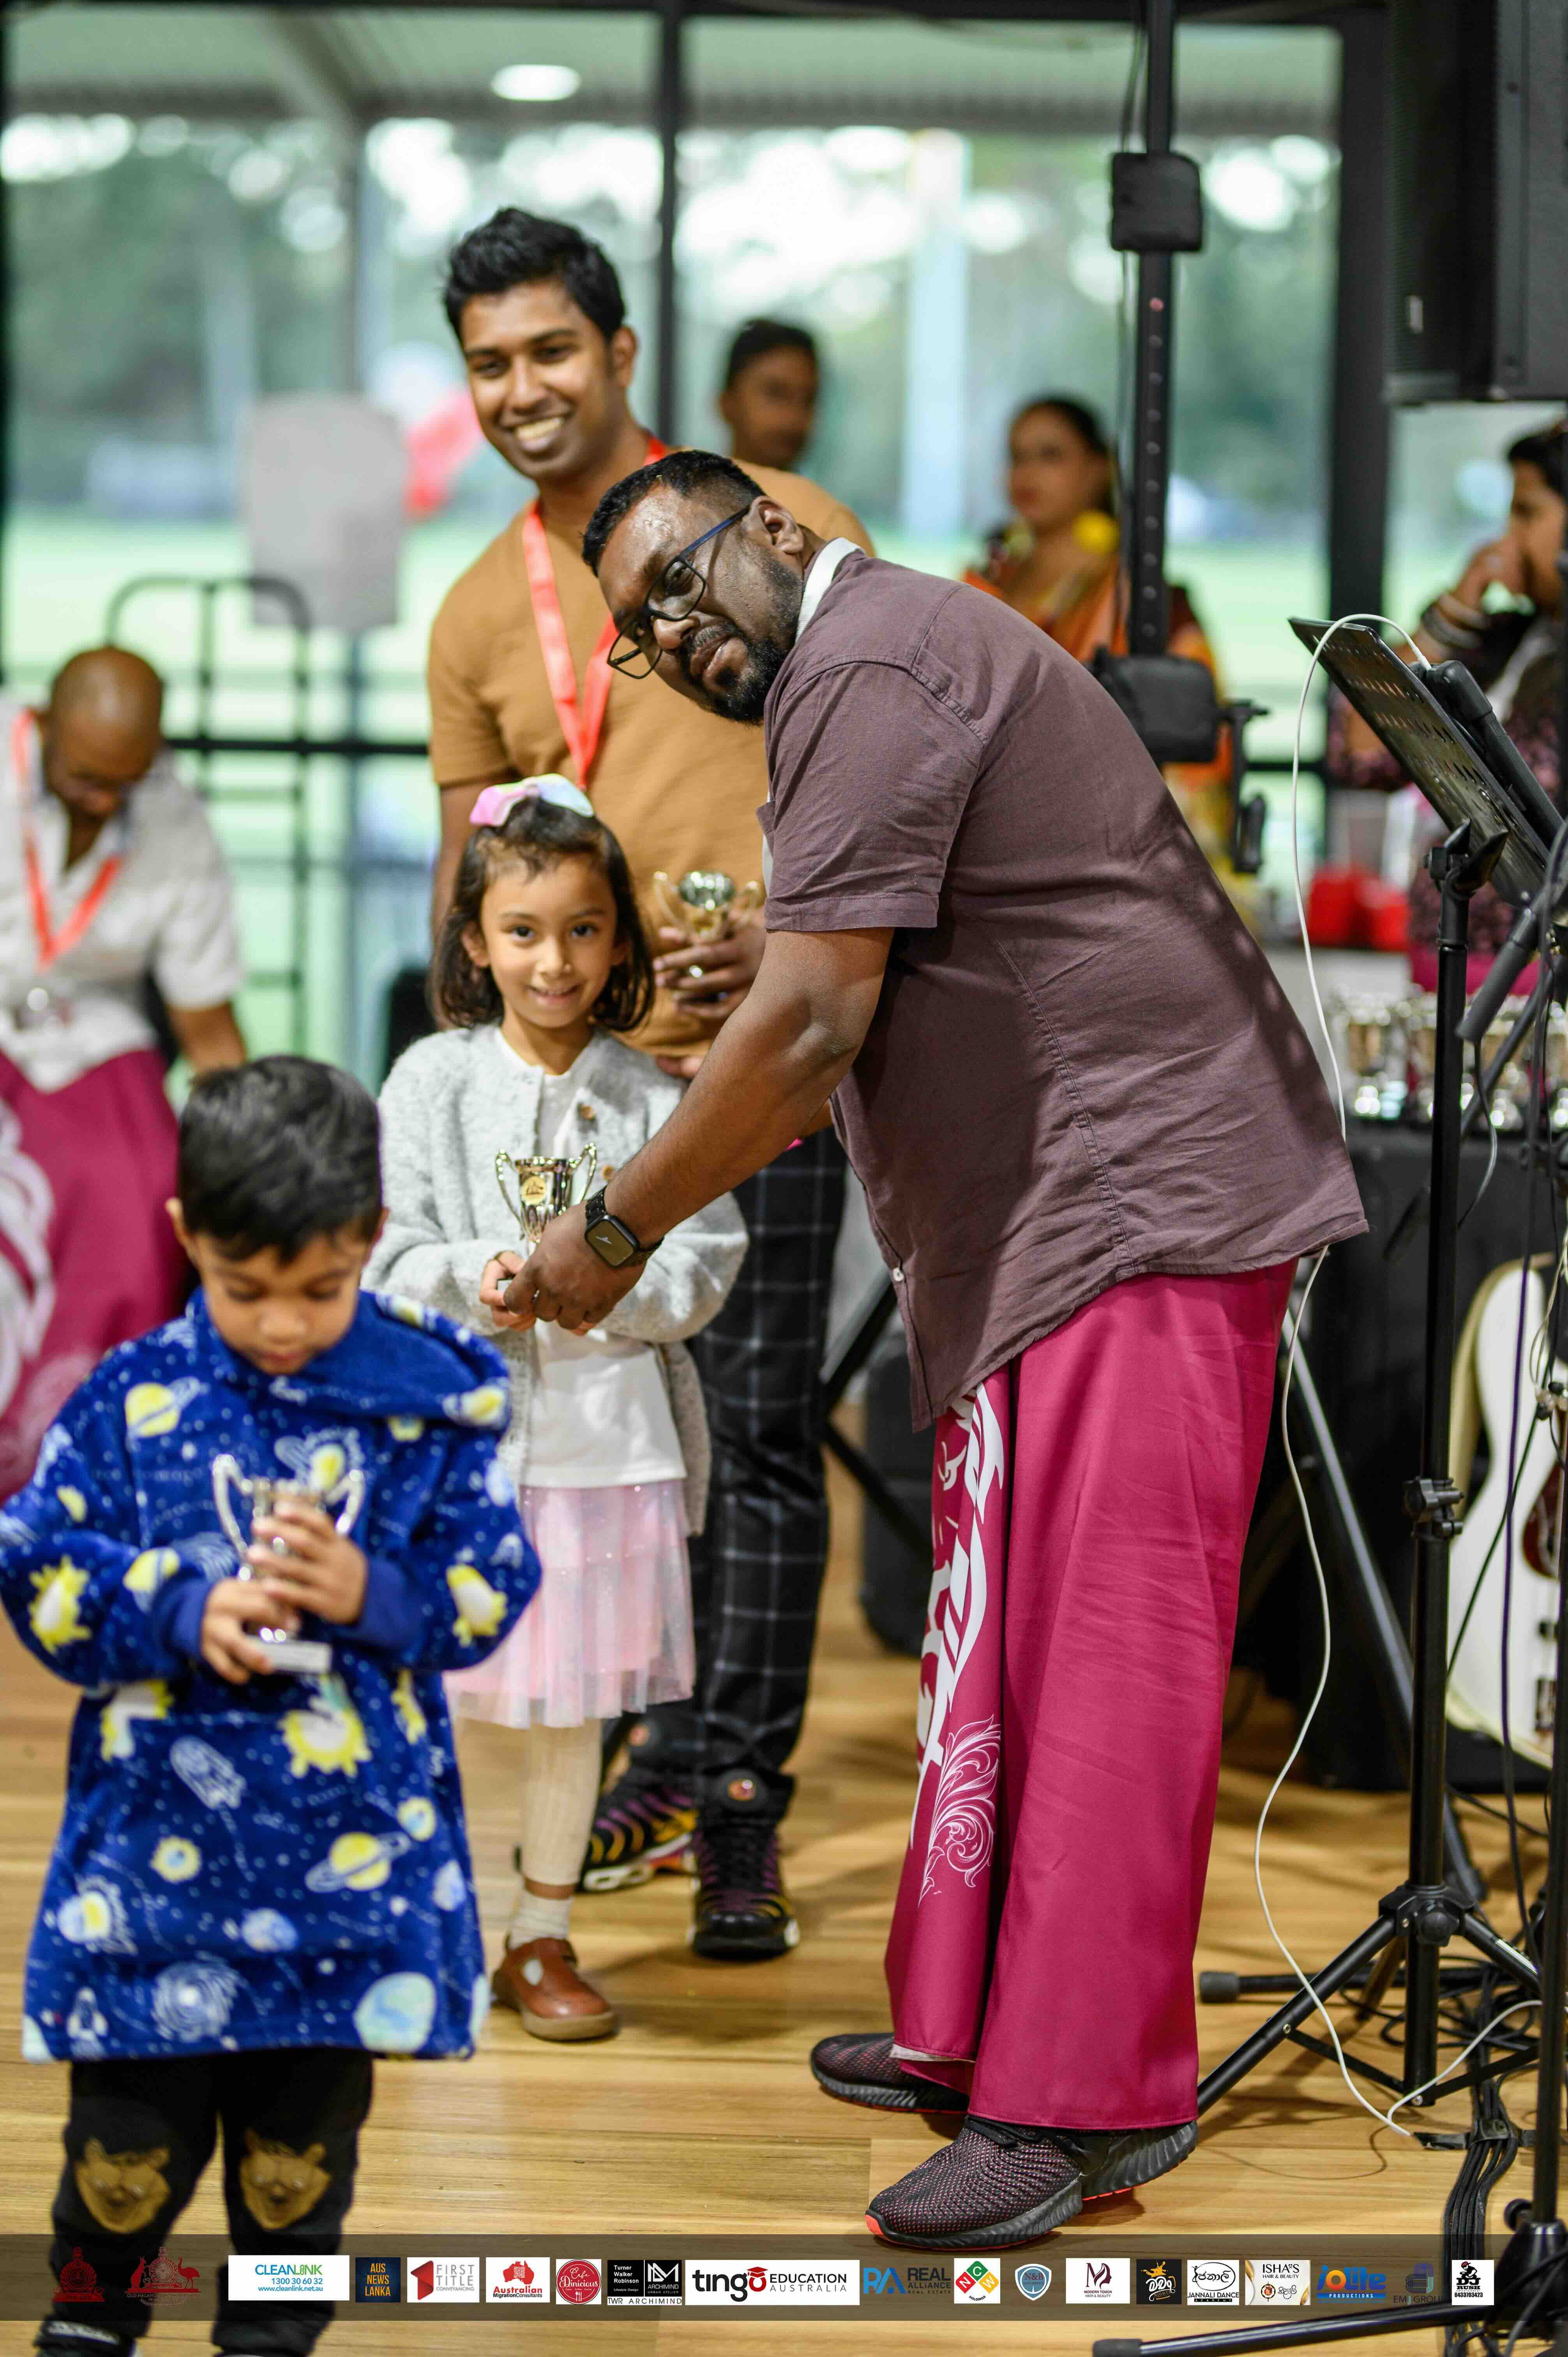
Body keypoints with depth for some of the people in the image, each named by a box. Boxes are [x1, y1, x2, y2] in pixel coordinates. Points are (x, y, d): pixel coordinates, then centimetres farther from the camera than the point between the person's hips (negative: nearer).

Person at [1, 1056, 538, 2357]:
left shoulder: (432, 1400, -3)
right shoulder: (132, 1399, -3)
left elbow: (487, 1589, 0)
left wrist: (370, 1596, -19)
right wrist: (185, 1615, -18)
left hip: (357, 1845, 0)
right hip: (157, 1841, 0)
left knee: (305, 2122, 12)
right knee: (134, 2120, 7)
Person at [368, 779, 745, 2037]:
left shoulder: (651, 1099, 3)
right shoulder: (432, 1084, 1)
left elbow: (705, 1263, 0)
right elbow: (384, 1256, -1)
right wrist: (476, 1283, -19)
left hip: (607, 1437, 1)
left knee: (572, 1699, 8)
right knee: (434, 1691, 0)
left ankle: (544, 1935, 21)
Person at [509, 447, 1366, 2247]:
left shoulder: (867, 660, -11)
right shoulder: (874, 678, 22)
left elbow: (810, 1025, -18)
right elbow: (839, 1058, 25)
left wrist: (616, 1232, -9)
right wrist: (657, 1200, 17)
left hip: (1145, 1201, -11)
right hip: (1040, 1228, 11)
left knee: (1100, 1653, -11)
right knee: (995, 1642, 14)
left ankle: (1088, 2104, -10)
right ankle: (970, 2032, 21)